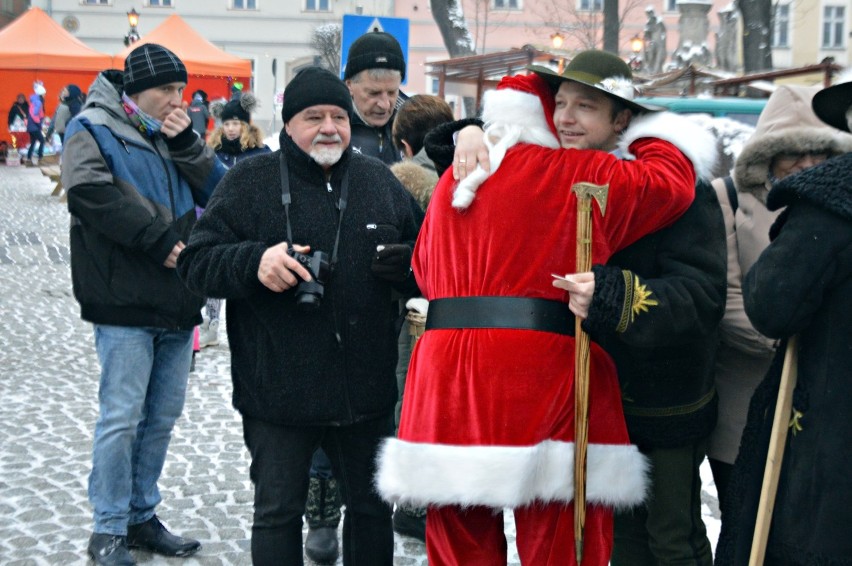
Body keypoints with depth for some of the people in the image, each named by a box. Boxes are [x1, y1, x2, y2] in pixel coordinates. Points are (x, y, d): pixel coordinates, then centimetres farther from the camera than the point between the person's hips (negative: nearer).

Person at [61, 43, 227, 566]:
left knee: (164, 414, 11)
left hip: (178, 305, 7)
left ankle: (143, 517, 23)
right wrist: (161, 241, -18)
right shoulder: (93, 131, -2)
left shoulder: (174, 136, 16)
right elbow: (91, 192, -20)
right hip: (125, 305, -6)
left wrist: (186, 144, -7)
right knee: (122, 416, -4)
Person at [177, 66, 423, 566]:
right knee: (278, 514, 9)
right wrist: (254, 263, -24)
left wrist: (409, 263, -7)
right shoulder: (251, 181, -3)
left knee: (372, 506, 16)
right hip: (278, 390, -3)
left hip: (366, 388, 3)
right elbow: (196, 261, -5)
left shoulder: (379, 180, 8)